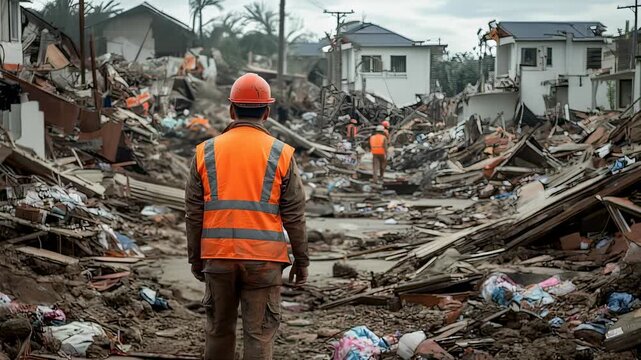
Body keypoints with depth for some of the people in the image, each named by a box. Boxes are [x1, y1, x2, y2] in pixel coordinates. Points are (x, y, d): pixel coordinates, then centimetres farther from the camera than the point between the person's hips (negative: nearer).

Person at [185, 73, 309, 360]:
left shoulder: (206, 152, 3)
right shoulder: (281, 154, -3)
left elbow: (193, 213, 6)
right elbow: (294, 215, -2)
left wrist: (195, 257, 15)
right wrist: (301, 260, 7)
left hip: (218, 256, 2)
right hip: (264, 259, -2)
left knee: (218, 328, 15)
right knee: (259, 333, 2)